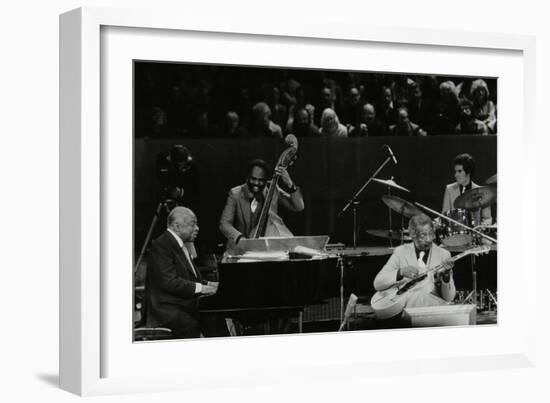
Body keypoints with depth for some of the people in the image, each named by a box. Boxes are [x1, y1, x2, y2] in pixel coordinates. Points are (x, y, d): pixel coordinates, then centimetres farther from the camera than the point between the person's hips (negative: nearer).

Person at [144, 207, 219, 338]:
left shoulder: (181, 245, 19)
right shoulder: (161, 245, -12)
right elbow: (169, 282, -20)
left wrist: (209, 284, 6)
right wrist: (200, 288, -20)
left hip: (183, 306, 9)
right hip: (166, 311, -9)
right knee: (193, 325, -32)